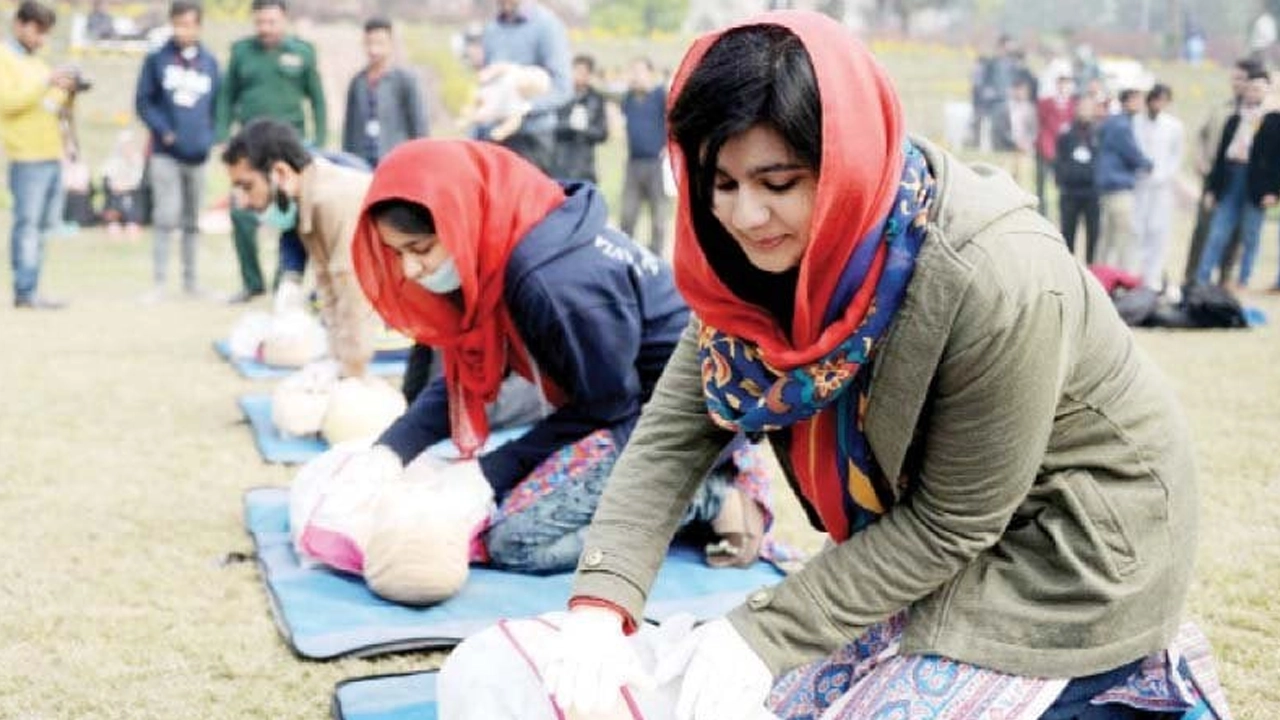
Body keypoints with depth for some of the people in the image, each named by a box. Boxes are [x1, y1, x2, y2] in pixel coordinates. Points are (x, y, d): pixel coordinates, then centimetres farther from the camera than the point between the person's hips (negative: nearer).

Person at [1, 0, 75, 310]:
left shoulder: (36, 62, 23)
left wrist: (67, 92, 3)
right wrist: (45, 82, -17)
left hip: (52, 155, 8)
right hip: (27, 157, -8)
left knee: (42, 225, 6)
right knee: (28, 223, -9)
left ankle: (29, 289, 10)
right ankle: (26, 292, -8)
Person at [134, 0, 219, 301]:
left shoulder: (210, 62, 7)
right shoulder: (157, 59, 0)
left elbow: (218, 105, 10)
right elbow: (143, 101, 0)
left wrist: (210, 137, -4)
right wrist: (164, 130, -12)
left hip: (198, 154, 3)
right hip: (166, 153, -3)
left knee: (192, 221, 11)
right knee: (166, 217, -8)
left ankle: (190, 280, 21)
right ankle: (159, 281, -2)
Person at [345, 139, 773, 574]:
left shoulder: (558, 279, -29)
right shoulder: (494, 258, -2)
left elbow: (606, 406, -18)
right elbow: (467, 373, 5)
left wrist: (491, 471, -14)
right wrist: (393, 448, -10)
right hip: (639, 404, 10)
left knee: (517, 539, -18)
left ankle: (711, 497, -9)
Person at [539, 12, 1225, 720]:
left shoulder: (993, 280, -34)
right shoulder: (763, 256, -13)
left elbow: (951, 524, -24)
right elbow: (675, 426, -15)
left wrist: (765, 630, -25)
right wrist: (600, 603, -27)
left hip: (1062, 554, -7)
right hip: (920, 527, 7)